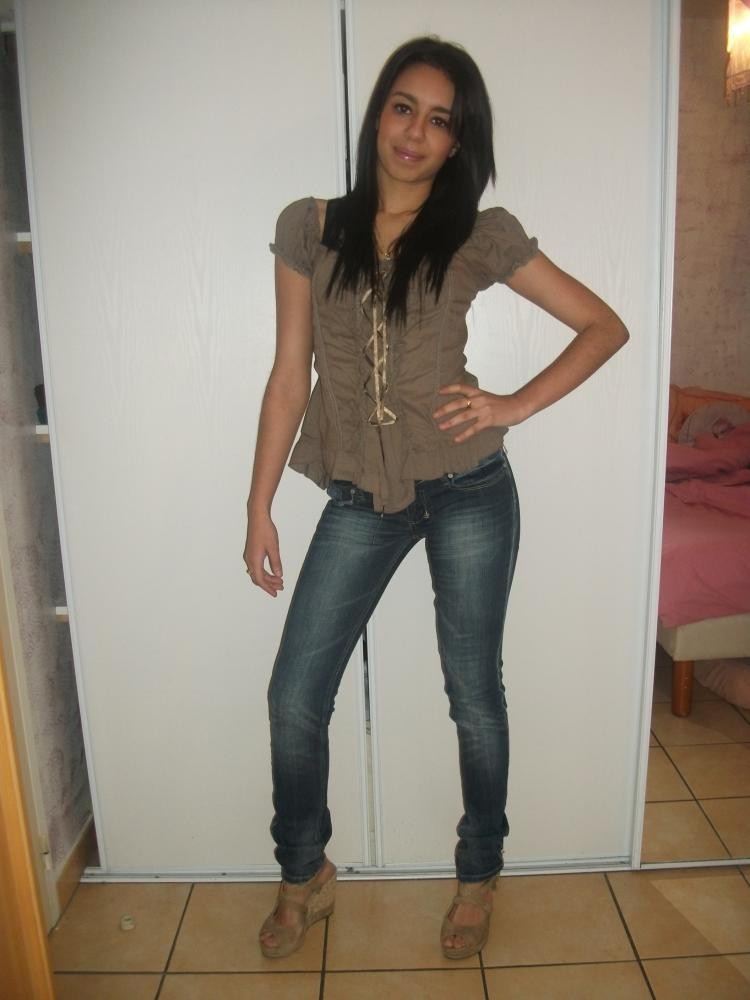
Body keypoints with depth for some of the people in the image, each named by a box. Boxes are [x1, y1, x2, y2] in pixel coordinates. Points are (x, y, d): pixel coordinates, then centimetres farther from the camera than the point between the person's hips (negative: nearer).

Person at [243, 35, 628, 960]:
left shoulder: (481, 237, -1)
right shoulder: (310, 229, 4)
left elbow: (603, 326, 4)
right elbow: (290, 374, 3)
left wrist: (514, 406, -9)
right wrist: (260, 508, 2)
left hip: (467, 493, -1)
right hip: (360, 499, 2)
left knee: (473, 694, 11)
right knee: (293, 698, 4)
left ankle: (478, 876, 37)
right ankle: (304, 874, 32)